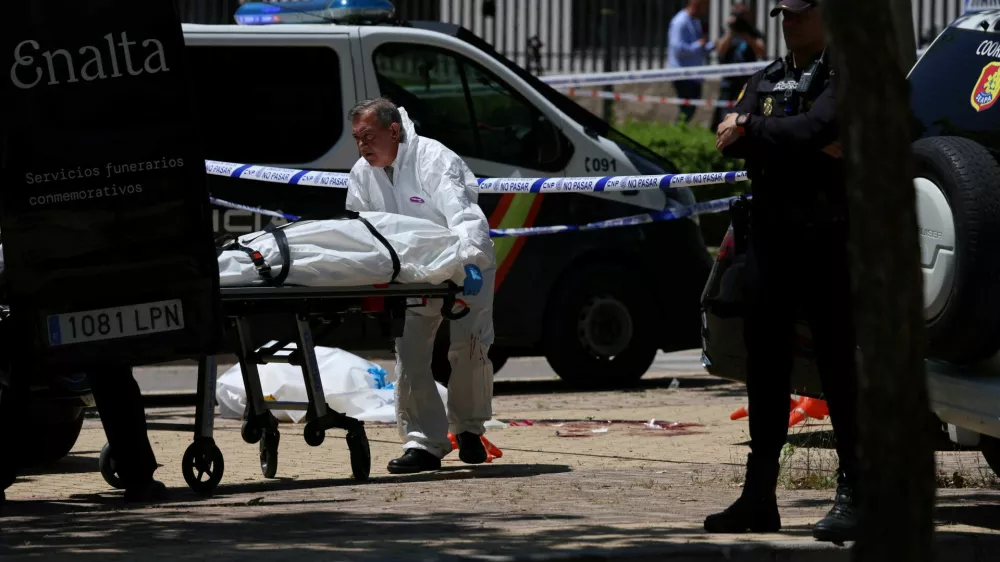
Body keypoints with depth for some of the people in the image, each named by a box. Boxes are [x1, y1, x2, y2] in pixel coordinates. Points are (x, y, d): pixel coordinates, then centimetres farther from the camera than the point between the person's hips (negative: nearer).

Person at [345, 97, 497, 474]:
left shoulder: (432, 160, -24)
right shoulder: (362, 174, -3)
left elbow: (463, 214, -37)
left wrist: (469, 261, -52)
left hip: (464, 267, -5)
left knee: (468, 347, -13)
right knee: (409, 351, -8)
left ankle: (469, 429, 11)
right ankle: (423, 443, -5)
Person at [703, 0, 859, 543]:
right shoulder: (766, 80, 17)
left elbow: (817, 127, -21)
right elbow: (732, 141, 2)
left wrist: (751, 131, -8)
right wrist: (806, 145, -13)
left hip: (826, 237, -7)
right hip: (769, 233, 7)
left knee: (838, 363, -6)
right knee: (765, 362, 8)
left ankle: (852, 494, -5)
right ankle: (759, 495, 14)